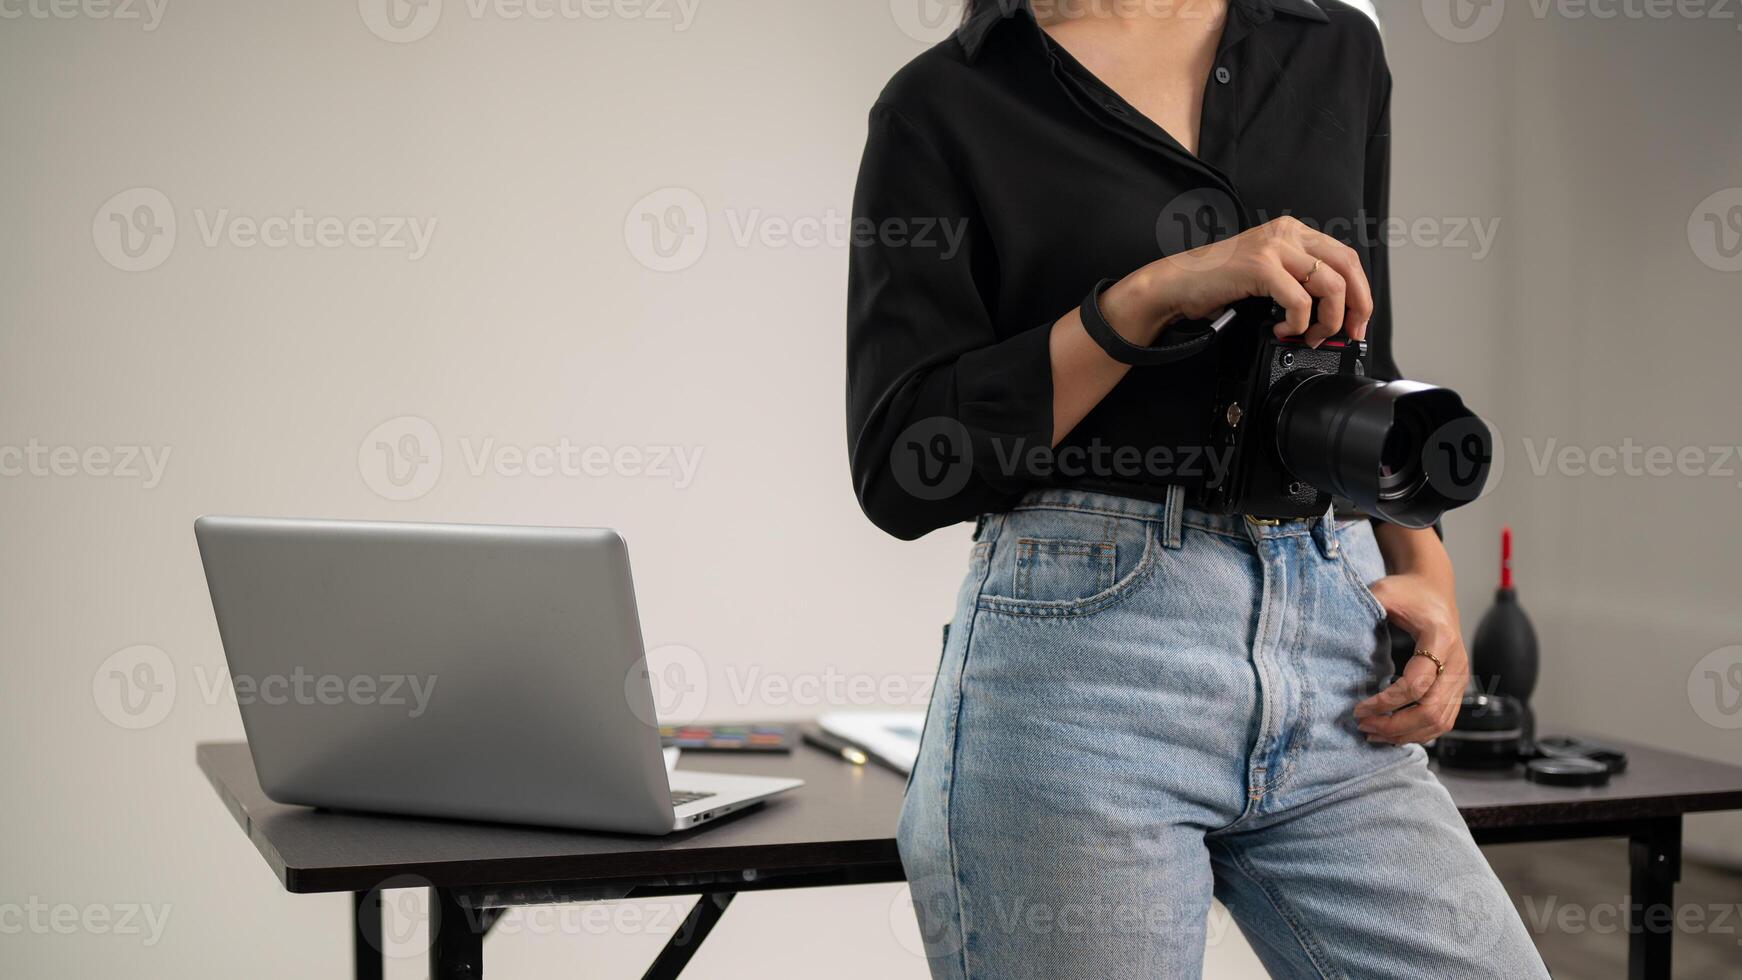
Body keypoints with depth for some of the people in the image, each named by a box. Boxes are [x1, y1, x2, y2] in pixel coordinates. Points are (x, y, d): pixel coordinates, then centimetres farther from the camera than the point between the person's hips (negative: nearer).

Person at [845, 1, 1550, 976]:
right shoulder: (946, 103, 1)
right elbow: (900, 467, -8)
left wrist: (1425, 571, 5)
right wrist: (1154, 292, -16)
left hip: (1339, 655, 4)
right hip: (1081, 662, -4)